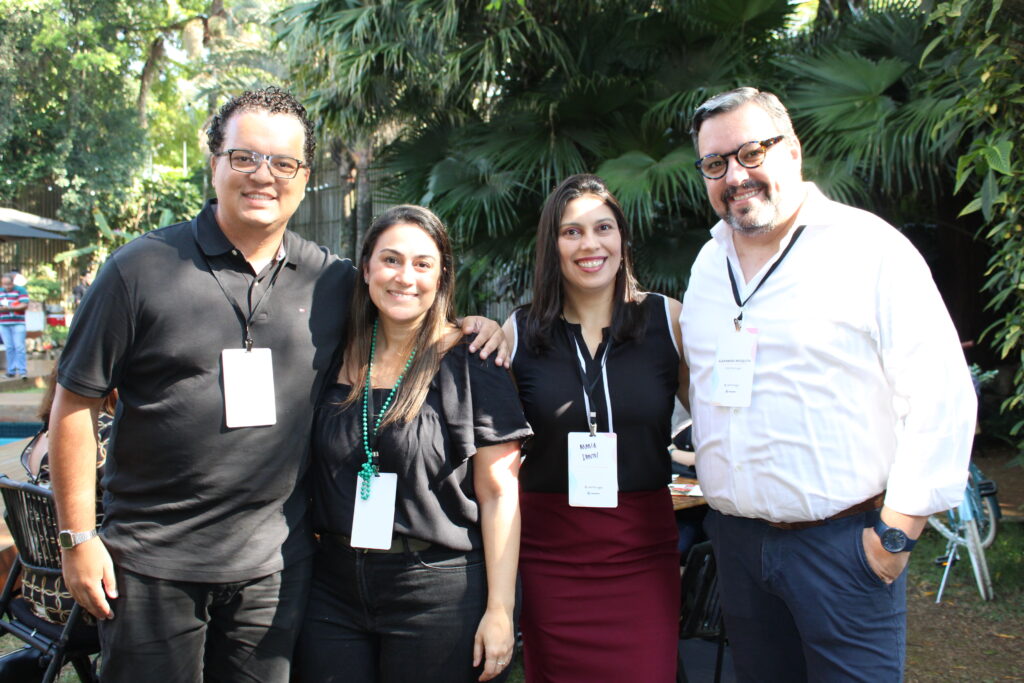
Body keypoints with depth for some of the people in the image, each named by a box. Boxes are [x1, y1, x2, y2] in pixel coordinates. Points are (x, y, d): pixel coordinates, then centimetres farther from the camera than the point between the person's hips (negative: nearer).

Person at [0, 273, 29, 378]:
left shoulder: (20, 291, 0)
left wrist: (9, 308, -19)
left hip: (18, 323, -4)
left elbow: (25, 305, -10)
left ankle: (22, 370, -7)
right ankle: (11, 370, 8)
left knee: (19, 347, -8)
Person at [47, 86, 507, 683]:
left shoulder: (334, 281, 2)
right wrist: (79, 537, -5)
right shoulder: (142, 269, -5)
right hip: (153, 561, -2)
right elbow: (77, 402, -2)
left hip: (275, 565, 2)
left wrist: (463, 326, -2)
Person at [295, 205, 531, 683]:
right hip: (334, 590, 4)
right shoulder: (337, 358, 5)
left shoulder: (472, 363, -6)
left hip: (438, 593, -3)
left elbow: (498, 494, -6)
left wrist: (500, 609, -10)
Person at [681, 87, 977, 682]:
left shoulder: (870, 248, -9)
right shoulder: (709, 264, 10)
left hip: (843, 542, -5)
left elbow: (941, 398, -13)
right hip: (736, 538, 6)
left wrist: (896, 534, -13)